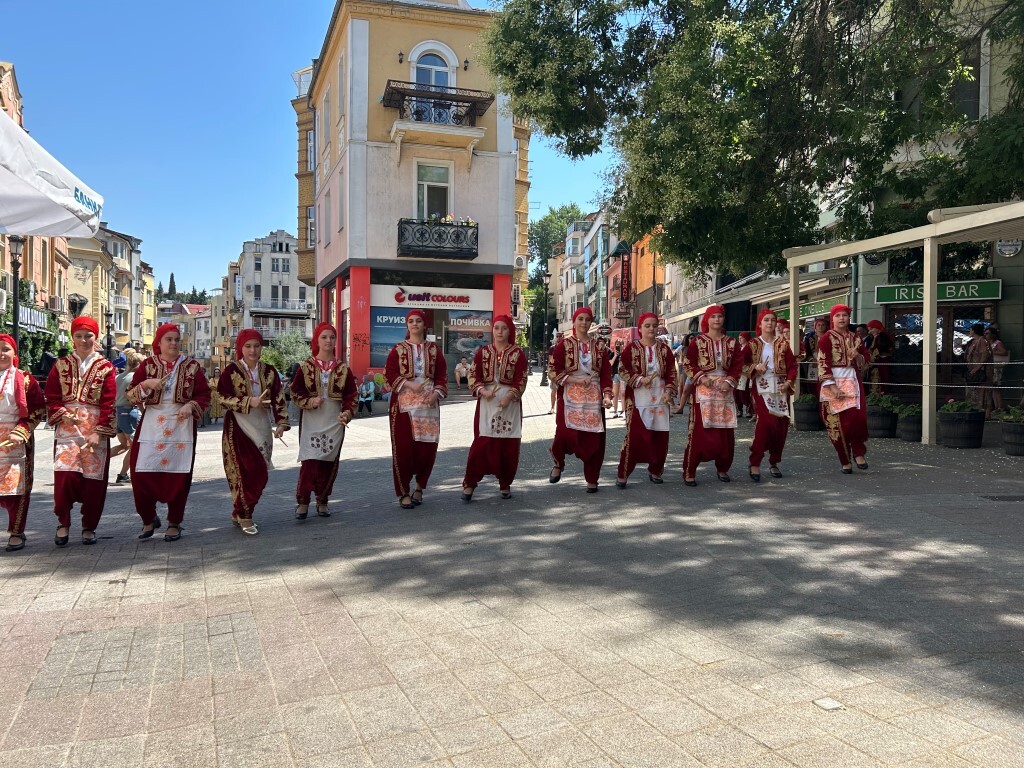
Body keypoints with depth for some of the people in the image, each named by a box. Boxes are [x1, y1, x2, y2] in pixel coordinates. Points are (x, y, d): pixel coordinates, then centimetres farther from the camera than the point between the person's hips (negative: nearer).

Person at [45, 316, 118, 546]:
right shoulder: (61, 365, 10)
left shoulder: (105, 367, 4)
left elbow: (108, 403, -1)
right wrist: (61, 414, -9)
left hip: (96, 429, -1)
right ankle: (63, 523, 4)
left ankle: (89, 527, 15)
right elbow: (51, 397, 9)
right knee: (65, 473, -14)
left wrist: (99, 432, -10)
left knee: (94, 479, 1)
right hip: (67, 427, 1)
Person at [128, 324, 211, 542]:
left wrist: (191, 406, -15)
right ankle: (148, 519, 20)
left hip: (181, 428, 0)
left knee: (178, 477, 1)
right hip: (151, 427, 1)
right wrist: (146, 384, -15)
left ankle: (174, 524, 16)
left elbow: (204, 395, 4)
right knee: (142, 475, -2)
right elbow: (131, 396, 3)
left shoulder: (192, 366, 5)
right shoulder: (147, 365, 6)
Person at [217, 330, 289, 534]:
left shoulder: (269, 371, 6)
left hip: (262, 427, 4)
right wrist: (249, 402, -21)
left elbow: (278, 400, 3)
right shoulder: (231, 370, -3)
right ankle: (244, 516, 3)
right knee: (245, 471, -10)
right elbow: (223, 397, -10)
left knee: (260, 473, 6)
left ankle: (239, 513, 23)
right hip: (238, 427, -4)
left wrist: (281, 423, -8)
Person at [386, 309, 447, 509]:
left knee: (428, 447, 1)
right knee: (403, 447, -4)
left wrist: (436, 393, -9)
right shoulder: (398, 349, 7)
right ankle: (404, 493, 7)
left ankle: (419, 488, 21)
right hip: (403, 403, -2)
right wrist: (409, 384, -15)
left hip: (428, 403, 2)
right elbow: (389, 373, -1)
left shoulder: (434, 349, 12)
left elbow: (442, 376, 8)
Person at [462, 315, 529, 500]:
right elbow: (473, 376, 2)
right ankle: (469, 483, 4)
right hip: (486, 402, 0)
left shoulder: (518, 354, 3)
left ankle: (505, 484, 17)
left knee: (509, 446, 3)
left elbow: (521, 380, -3)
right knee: (482, 443, -5)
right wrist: (482, 391, -16)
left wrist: (509, 396, -18)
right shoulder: (482, 352, 7)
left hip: (510, 403, 0)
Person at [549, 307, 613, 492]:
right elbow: (554, 372, -3)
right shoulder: (564, 345, 1)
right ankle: (558, 464, 19)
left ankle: (592, 480, 15)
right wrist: (575, 379, -14)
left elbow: (606, 373, 7)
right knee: (566, 433, -14)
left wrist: (607, 395, -6)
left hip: (593, 399, 3)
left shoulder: (599, 346, 10)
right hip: (570, 398, -2)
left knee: (594, 438, 0)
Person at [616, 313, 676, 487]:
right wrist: (640, 379, -17)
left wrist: (669, 390, -3)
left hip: (660, 398, 4)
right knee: (634, 436, -8)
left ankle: (655, 471, 23)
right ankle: (623, 474, 1)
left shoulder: (664, 348, 8)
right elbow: (624, 370, -4)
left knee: (660, 436, 6)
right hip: (638, 399, -4)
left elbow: (671, 372, 9)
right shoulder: (631, 348, -1)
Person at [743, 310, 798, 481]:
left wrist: (788, 382, -9)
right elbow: (742, 364, 5)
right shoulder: (752, 344, 5)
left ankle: (774, 462, 20)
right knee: (766, 421, -19)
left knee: (781, 425, 3)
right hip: (761, 388, -3)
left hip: (780, 388, 3)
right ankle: (755, 463, -10)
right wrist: (755, 367, -13)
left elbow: (792, 365, 5)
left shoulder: (783, 344, 8)